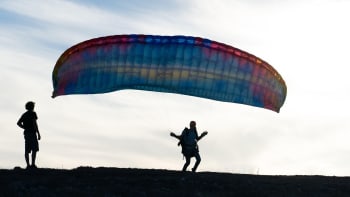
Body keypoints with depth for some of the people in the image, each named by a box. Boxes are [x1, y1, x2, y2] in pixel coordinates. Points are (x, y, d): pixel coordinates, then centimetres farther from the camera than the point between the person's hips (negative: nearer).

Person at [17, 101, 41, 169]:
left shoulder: (24, 114, 17)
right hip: (32, 133, -7)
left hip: (26, 133, 7)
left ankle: (28, 165, -3)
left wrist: (25, 128, 15)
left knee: (27, 150, 2)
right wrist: (38, 133, -14)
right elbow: (34, 123, -13)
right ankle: (33, 164, -17)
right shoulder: (33, 113, -3)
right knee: (34, 149, -8)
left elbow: (18, 123, 13)